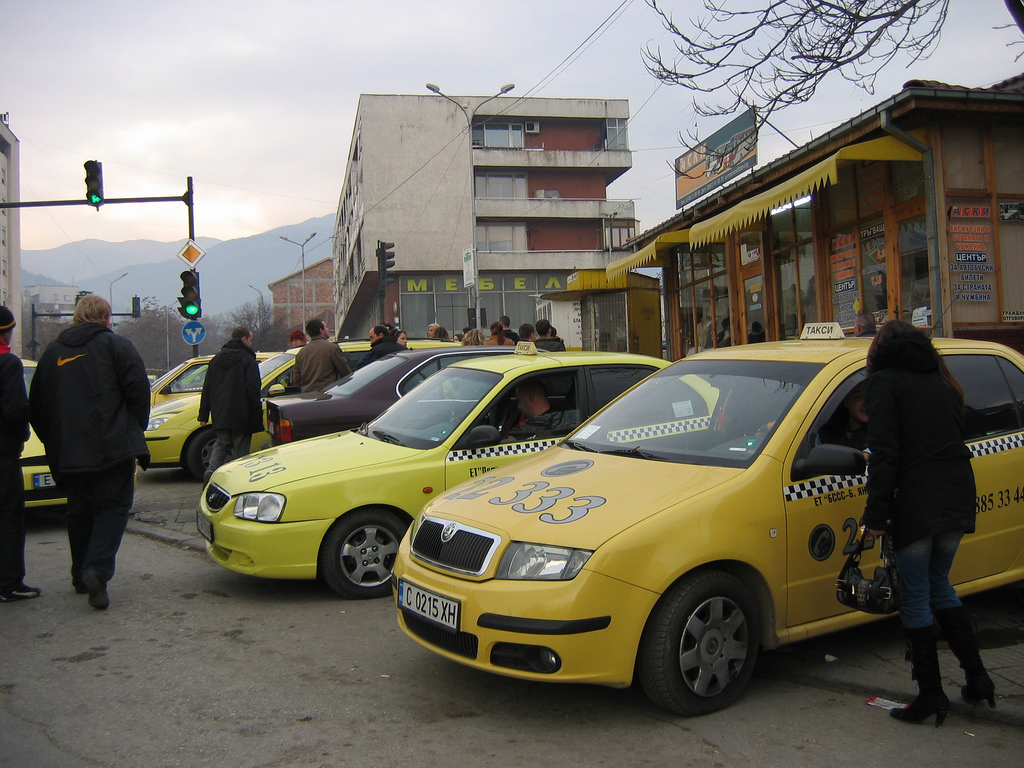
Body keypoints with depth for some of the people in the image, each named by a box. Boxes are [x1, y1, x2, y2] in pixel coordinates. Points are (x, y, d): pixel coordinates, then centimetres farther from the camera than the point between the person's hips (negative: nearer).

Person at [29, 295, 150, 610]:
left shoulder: (52, 353, 13)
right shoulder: (115, 345, 0)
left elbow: (36, 407, 15)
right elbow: (138, 392, -7)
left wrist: (56, 444, 21)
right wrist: (135, 432, 5)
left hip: (67, 454, 5)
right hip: (112, 448, -4)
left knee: (79, 512, 16)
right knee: (112, 507, -1)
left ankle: (81, 576, 23)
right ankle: (97, 570, -18)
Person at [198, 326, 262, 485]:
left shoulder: (216, 359, 13)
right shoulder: (247, 360, -6)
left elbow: (207, 389, 12)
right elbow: (253, 389, -13)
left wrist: (203, 414, 14)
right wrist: (257, 414, -11)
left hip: (219, 415, 5)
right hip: (241, 416, -5)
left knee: (221, 443, 18)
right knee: (240, 447, 2)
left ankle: (210, 471, -3)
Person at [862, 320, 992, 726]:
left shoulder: (883, 381, -3)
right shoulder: (943, 382, 18)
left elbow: (884, 453, -12)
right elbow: (953, 440, 14)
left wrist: (876, 513, -10)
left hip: (917, 503, -7)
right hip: (958, 495, 7)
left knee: (915, 596, 4)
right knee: (939, 586, 22)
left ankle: (931, 695, 9)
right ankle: (977, 677, 22)